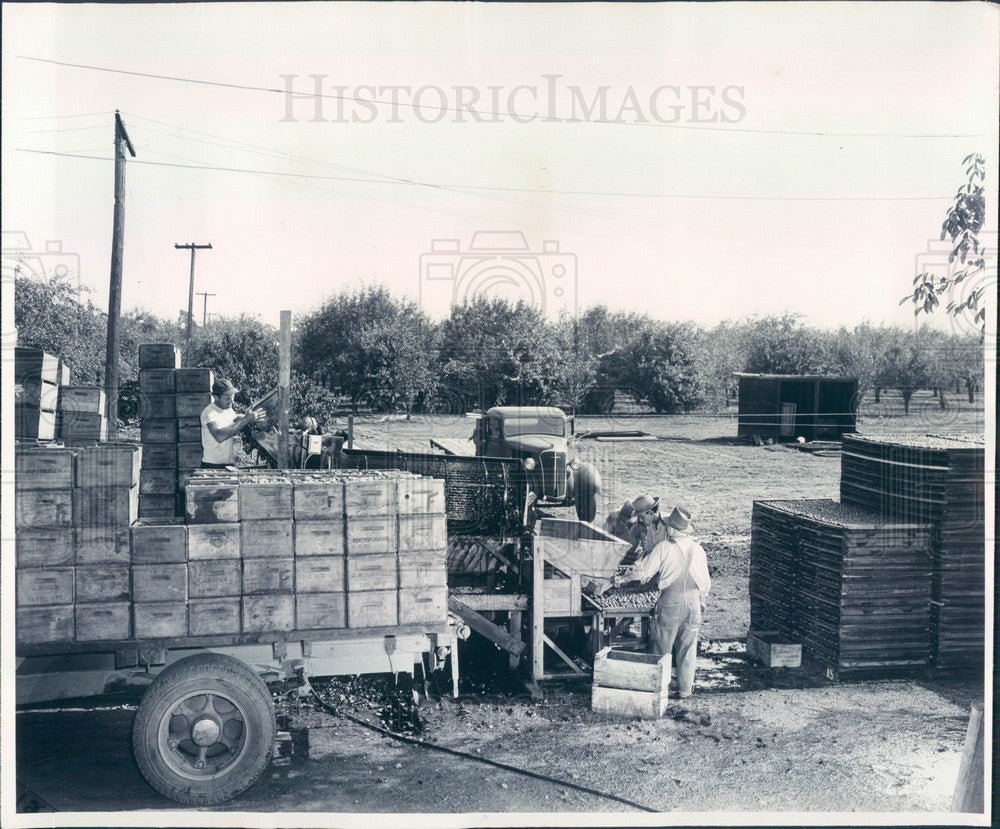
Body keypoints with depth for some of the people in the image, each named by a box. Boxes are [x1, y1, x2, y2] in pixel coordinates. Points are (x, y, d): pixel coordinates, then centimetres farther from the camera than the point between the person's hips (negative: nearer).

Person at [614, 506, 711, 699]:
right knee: (687, 649, 13)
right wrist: (701, 601, 24)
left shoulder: (664, 547, -9)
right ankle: (685, 689, 19)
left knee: (661, 649, 9)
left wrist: (621, 579, 8)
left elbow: (643, 572, -6)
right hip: (693, 601, 4)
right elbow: (706, 582, 8)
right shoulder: (698, 549, 3)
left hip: (670, 603, -4)